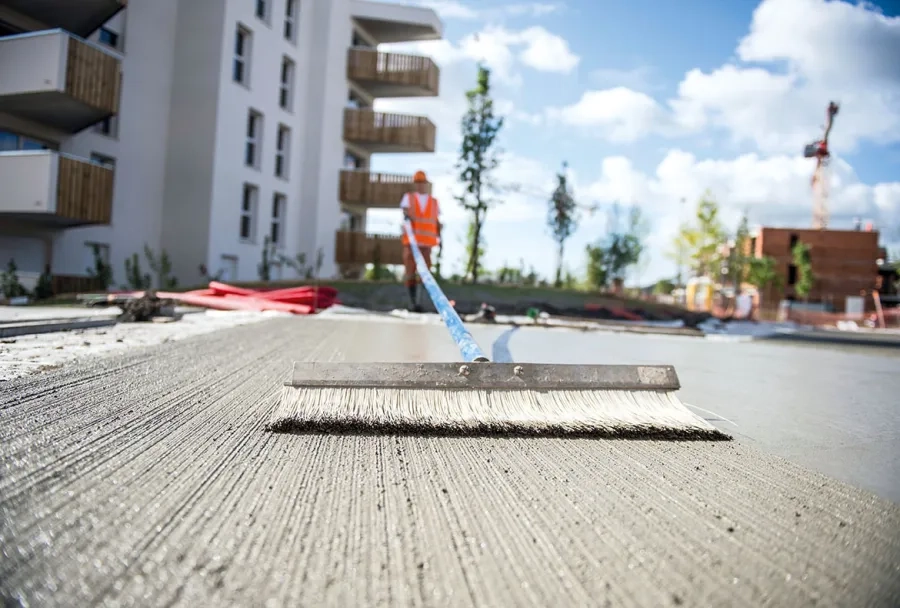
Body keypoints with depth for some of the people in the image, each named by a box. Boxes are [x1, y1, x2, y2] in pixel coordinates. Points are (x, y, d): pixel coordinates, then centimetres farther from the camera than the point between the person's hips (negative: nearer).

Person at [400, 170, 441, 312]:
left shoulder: (434, 201, 18)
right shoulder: (408, 197, 13)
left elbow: (437, 221, 16)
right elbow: (405, 210, -6)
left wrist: (438, 236, 5)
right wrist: (407, 216, -29)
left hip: (427, 240, 1)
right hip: (411, 239, -1)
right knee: (410, 270, -6)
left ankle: (418, 299, 8)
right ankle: (413, 301, -2)